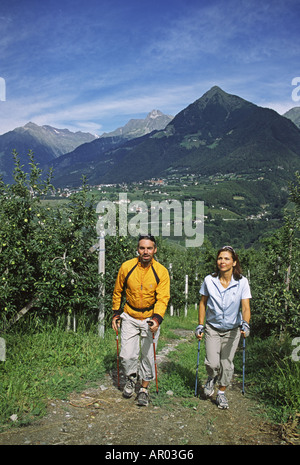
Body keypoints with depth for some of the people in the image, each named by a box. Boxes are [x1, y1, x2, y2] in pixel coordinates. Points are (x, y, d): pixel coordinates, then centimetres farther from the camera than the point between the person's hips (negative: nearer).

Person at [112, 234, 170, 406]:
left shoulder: (161, 271, -12)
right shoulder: (127, 267, -8)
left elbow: (163, 298, -14)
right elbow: (117, 292, 7)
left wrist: (157, 319, -29)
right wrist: (116, 313, 7)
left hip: (150, 319, -1)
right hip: (129, 318, 1)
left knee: (148, 356, 7)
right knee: (127, 355, -2)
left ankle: (144, 388, 29)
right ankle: (132, 377, 30)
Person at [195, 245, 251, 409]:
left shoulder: (242, 282, -11)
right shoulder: (209, 280, -9)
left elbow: (245, 307, -12)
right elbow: (203, 303, 2)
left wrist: (245, 324, -30)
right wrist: (200, 325, 1)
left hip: (232, 330, 0)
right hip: (212, 328, 0)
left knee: (226, 364, 5)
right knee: (212, 363, -9)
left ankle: (221, 393, 28)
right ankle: (211, 378, 27)